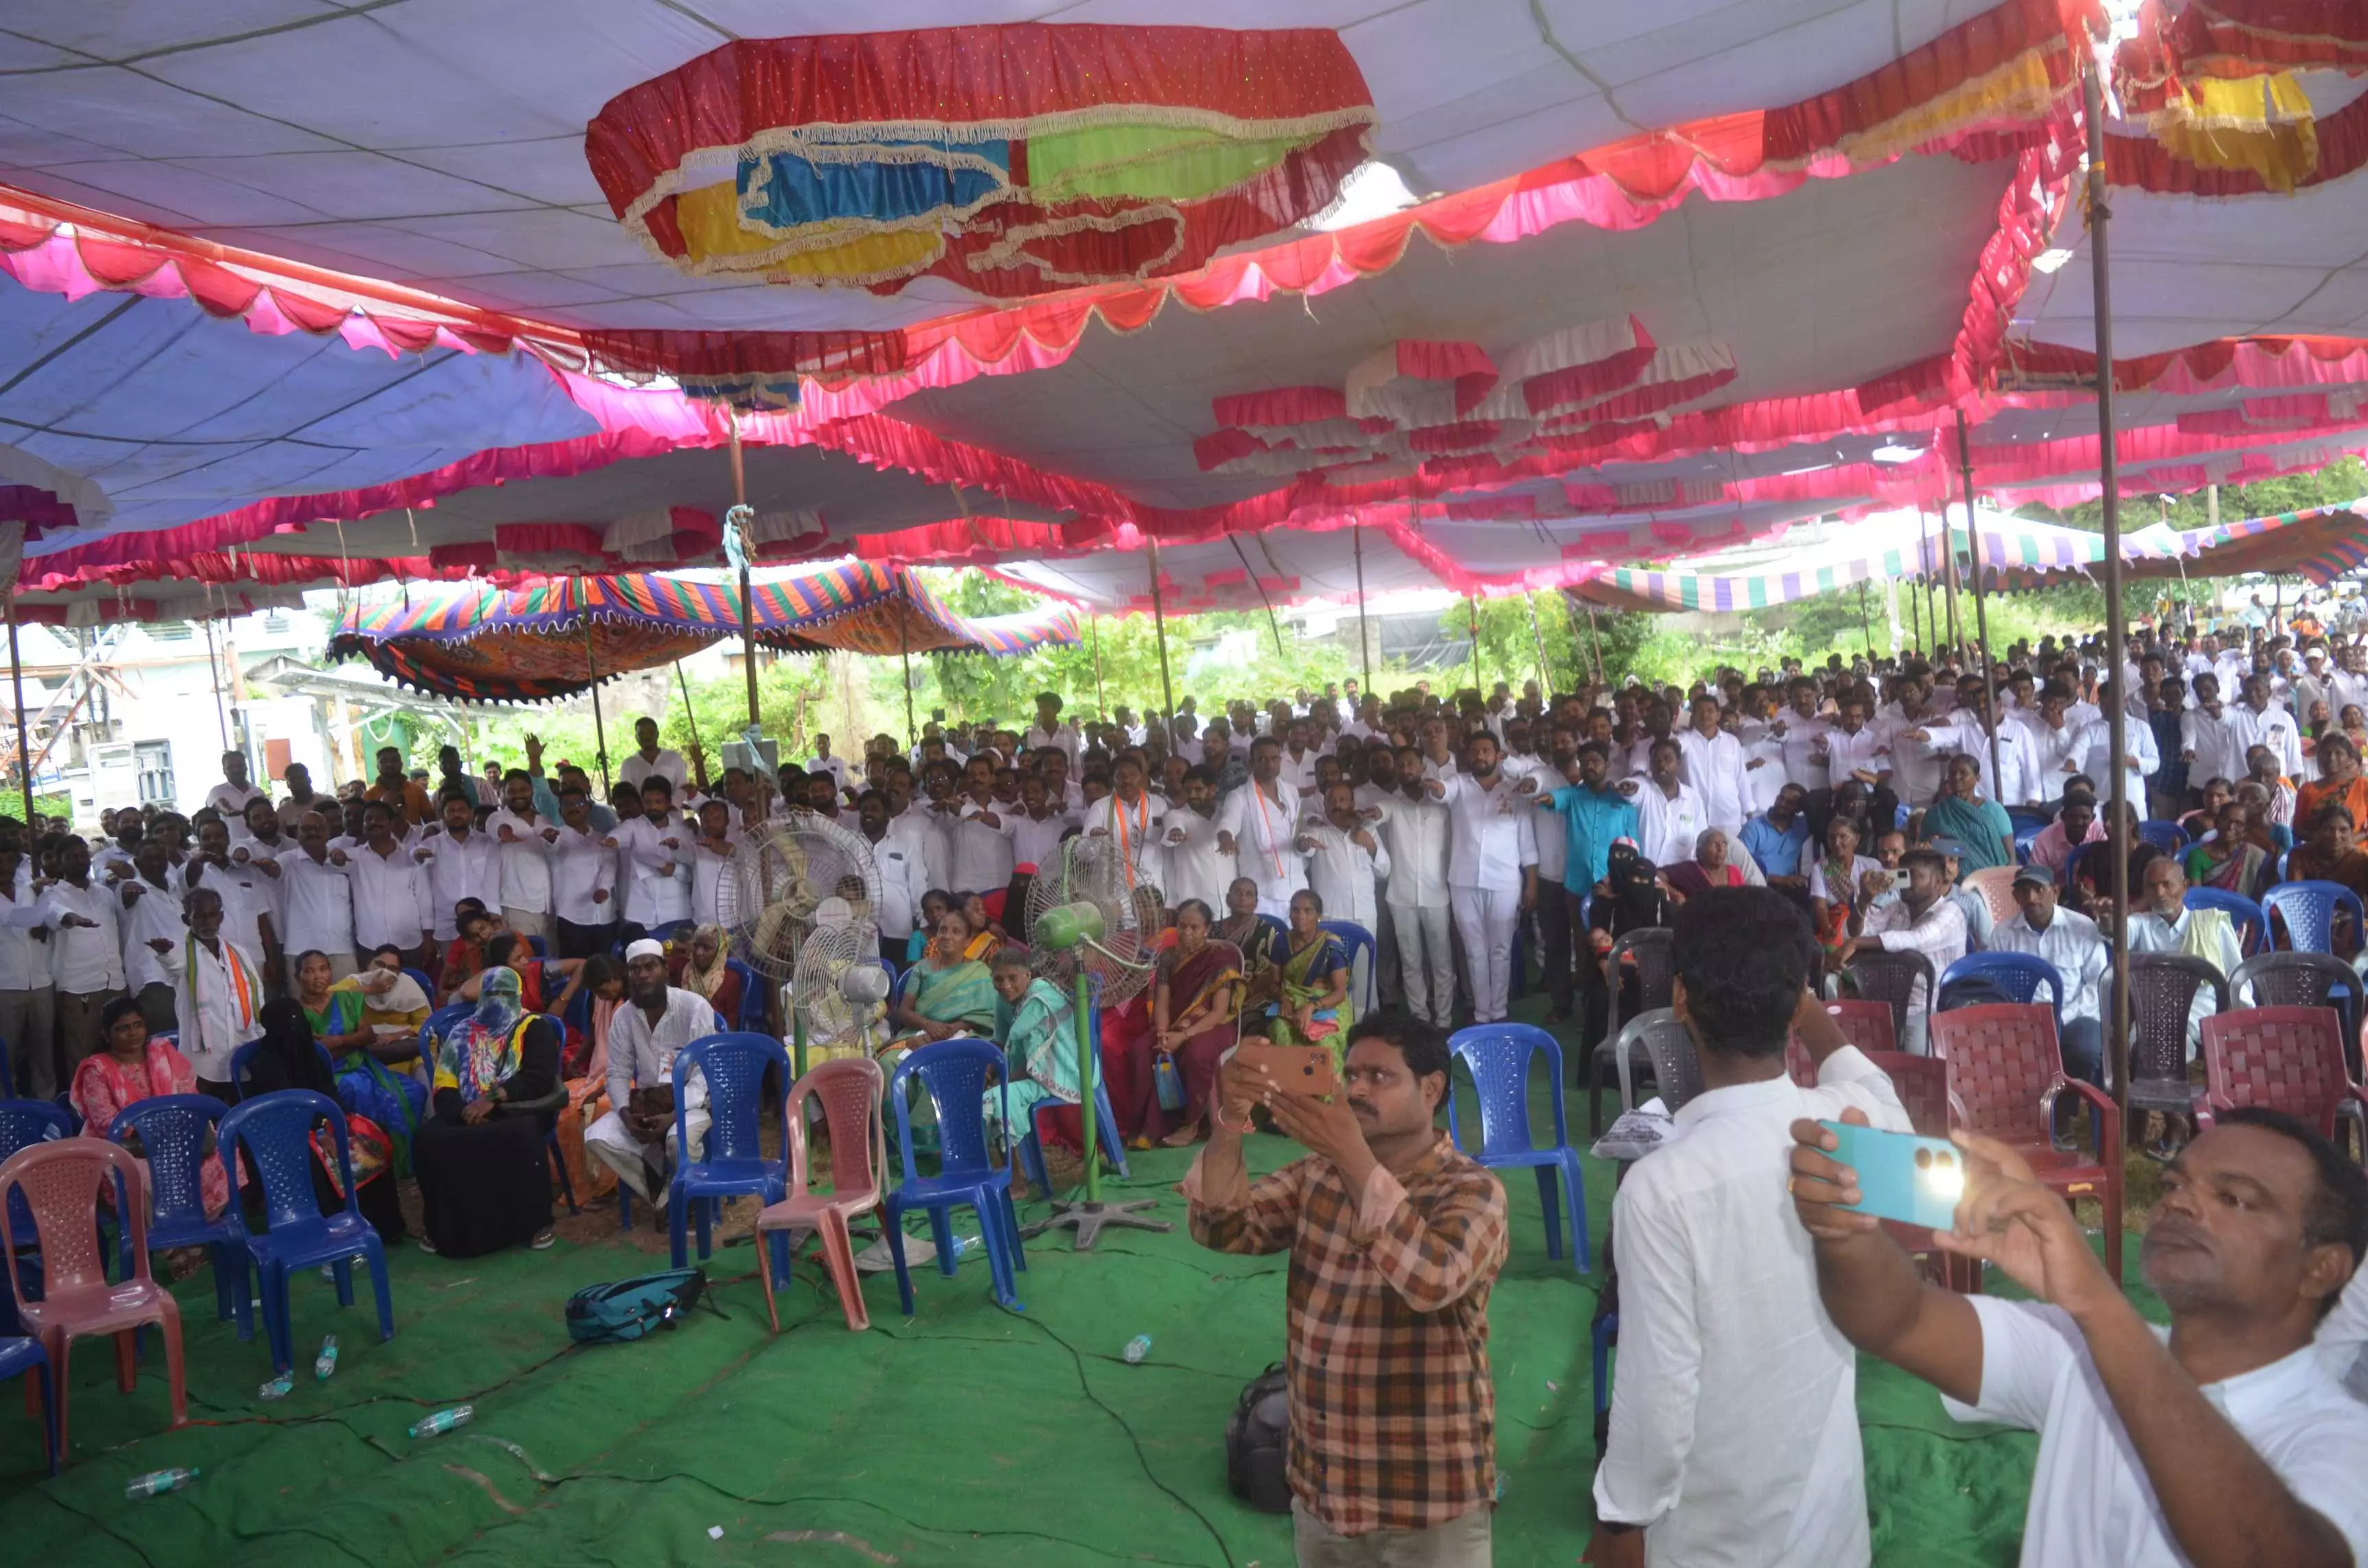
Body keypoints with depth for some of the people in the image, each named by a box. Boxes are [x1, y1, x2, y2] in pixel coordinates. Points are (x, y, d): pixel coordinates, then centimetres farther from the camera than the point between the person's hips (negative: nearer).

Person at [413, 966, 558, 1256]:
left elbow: (540, 1078, -9)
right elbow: (444, 1086, 6)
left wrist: (493, 1099, -21)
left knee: (522, 1135, -37)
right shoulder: (461, 1032, 16)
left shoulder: (534, 1027, 6)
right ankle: (443, 1228, -9)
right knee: (427, 1136, -26)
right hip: (466, 1114, 3)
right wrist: (464, 1111, -16)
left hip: (518, 1109, -3)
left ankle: (537, 1222, -19)